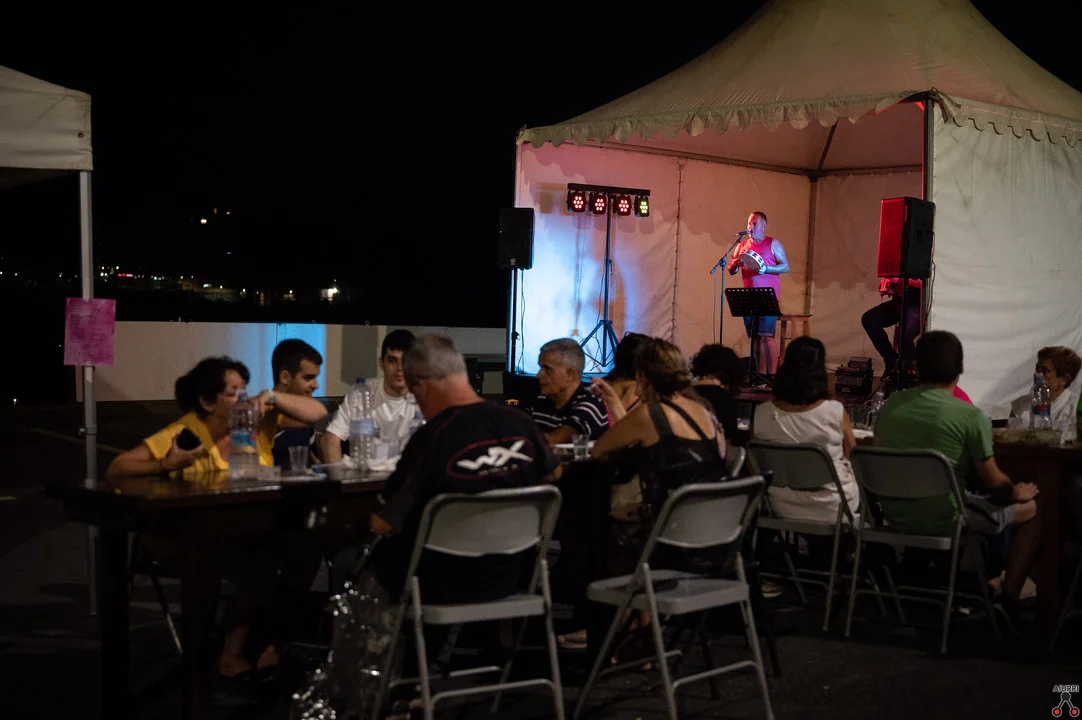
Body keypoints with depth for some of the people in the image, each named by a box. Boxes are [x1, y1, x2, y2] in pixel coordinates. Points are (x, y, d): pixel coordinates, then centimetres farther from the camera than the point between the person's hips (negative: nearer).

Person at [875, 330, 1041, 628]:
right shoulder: (971, 416, -16)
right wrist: (1017, 492, 16)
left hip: (894, 514, 6)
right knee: (1029, 509, 17)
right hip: (943, 519, -6)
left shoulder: (891, 405, 0)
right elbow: (993, 483, -7)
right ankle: (1008, 600, 11)